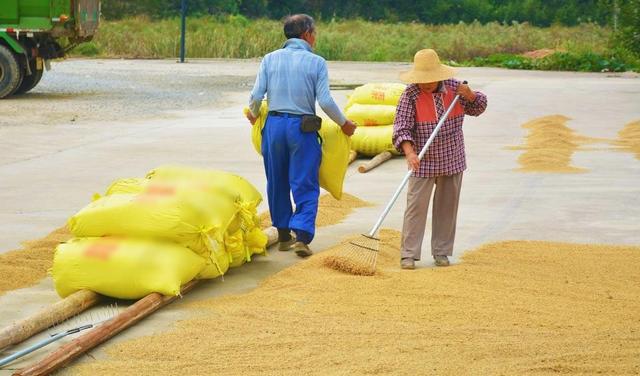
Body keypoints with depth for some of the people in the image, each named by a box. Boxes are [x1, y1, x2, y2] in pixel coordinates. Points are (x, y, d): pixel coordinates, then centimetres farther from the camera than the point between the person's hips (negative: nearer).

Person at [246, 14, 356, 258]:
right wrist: (344, 124, 5)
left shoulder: (270, 59, 3)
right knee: (305, 185, 1)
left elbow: (256, 96, -1)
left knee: (277, 183, 15)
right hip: (302, 128, -3)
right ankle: (302, 236, -13)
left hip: (274, 125, 3)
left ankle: (283, 236, 22)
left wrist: (253, 115, 20)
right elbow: (325, 102, -10)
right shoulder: (316, 63, -5)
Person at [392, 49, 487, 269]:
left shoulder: (453, 87, -2)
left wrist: (470, 96, -11)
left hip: (452, 161, 4)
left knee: (447, 207, 9)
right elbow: (401, 128, -19)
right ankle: (409, 254, -3)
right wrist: (409, 153, -34)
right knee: (416, 206, -7)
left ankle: (441, 252, 18)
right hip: (423, 163, -3)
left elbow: (477, 108, 12)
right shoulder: (411, 95, -13)